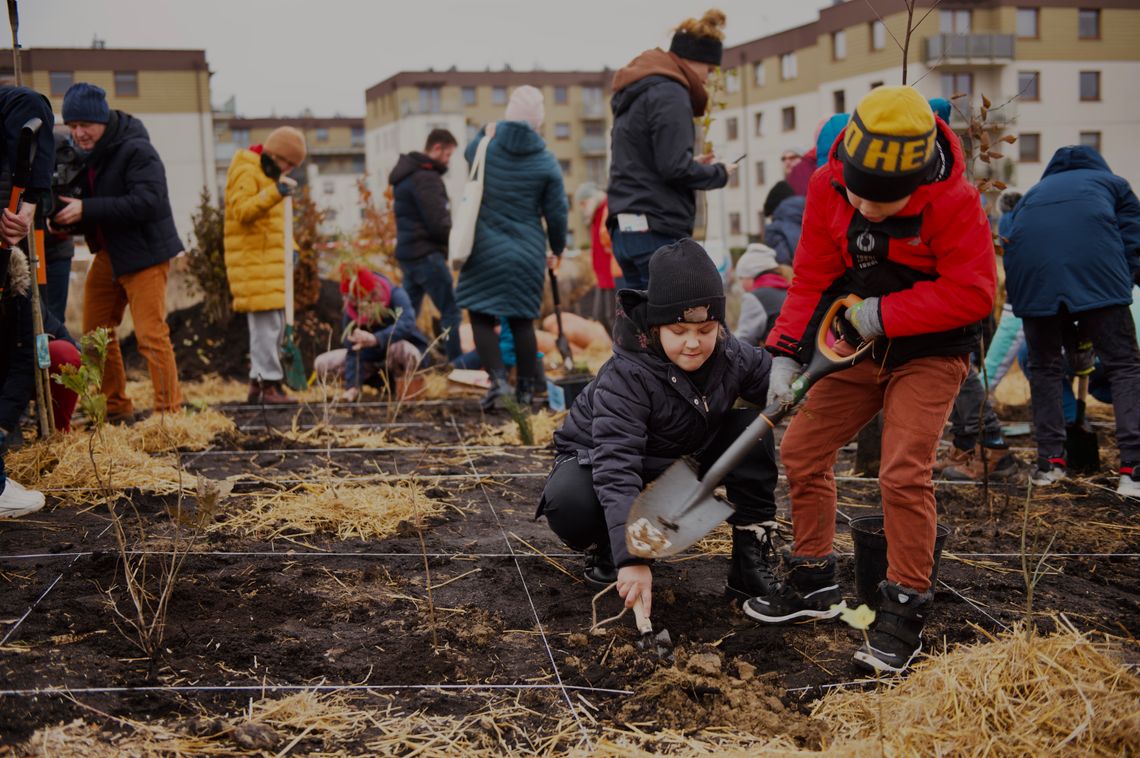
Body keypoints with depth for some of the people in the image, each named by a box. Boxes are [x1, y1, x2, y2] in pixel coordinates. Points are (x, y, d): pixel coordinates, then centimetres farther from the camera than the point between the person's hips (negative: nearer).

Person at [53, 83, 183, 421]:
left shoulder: (136, 150, -19)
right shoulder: (81, 152, 6)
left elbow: (148, 202, -29)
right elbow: (77, 196, 17)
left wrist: (86, 209, -30)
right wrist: (64, 218, -7)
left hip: (144, 253, -9)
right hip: (107, 252, 9)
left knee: (151, 335, -10)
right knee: (95, 331, 13)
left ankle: (170, 410, -4)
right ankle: (115, 407, 24)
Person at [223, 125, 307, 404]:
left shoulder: (269, 173, 21)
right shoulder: (246, 172, -10)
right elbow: (243, 211, -24)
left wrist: (289, 245, 15)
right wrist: (275, 192, -35)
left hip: (270, 261, 10)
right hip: (253, 262, -10)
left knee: (275, 323, 11)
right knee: (266, 321, -12)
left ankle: (258, 382, 18)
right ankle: (270, 384, -10)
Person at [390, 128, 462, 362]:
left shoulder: (406, 174, 16)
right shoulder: (426, 178, -15)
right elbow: (438, 224, -20)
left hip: (408, 253, 10)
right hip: (426, 254, -10)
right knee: (451, 312, -7)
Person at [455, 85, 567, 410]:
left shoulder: (483, 147, -4)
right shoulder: (546, 162, -5)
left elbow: (468, 156, 21)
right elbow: (556, 213, 1)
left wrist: (486, 133, 30)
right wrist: (557, 250, 14)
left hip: (486, 250, -1)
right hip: (528, 254, 1)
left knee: (482, 317, 6)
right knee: (522, 321, 11)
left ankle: (498, 379, -11)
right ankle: (526, 389, 16)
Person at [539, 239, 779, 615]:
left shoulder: (732, 355, -17)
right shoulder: (625, 377, -36)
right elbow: (616, 467, -45)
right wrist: (632, 558, -54)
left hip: (681, 457, 5)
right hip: (597, 459, -5)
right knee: (567, 502, -40)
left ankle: (753, 557, -11)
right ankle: (602, 549, -2)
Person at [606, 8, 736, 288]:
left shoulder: (634, 95, 20)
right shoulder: (669, 93, -10)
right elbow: (675, 167, -18)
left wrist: (694, 164, 13)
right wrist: (718, 173, -2)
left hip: (626, 230, 9)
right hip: (659, 231, -9)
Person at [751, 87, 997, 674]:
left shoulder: (954, 202, -24)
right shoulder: (828, 188, -10)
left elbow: (972, 293, -22)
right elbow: (811, 278, -4)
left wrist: (886, 313, -24)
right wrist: (786, 354, -13)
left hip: (929, 354, -5)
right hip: (856, 348, 6)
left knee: (904, 472, -17)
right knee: (801, 449, 5)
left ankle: (905, 612, -2)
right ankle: (814, 584, 22)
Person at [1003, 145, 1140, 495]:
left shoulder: (1032, 193, 38)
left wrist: (1071, 339, 37)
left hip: (1031, 272, 2)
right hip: (1094, 268, -2)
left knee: (1044, 367, 17)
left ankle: (1049, 461, 15)